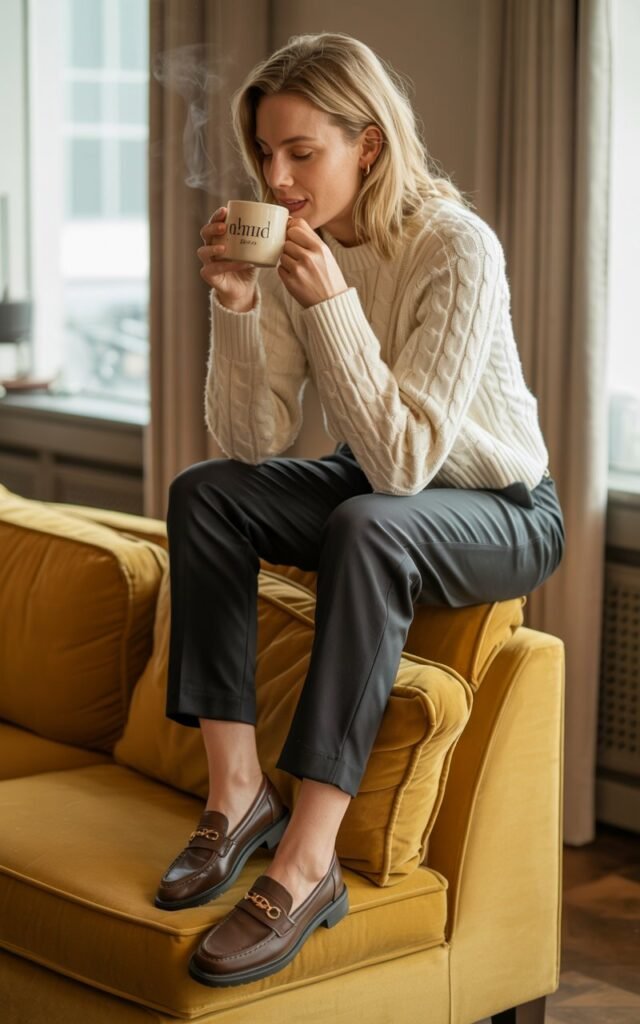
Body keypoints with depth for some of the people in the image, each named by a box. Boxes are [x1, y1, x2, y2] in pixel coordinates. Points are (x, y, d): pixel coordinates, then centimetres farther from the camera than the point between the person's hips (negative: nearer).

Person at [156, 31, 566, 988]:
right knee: (201, 493, -15)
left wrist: (332, 304, -36)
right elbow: (254, 444, -10)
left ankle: (308, 861, -35)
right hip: (371, 486, 6)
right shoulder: (294, 248, -8)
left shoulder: (457, 249, -25)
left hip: (501, 512, -6)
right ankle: (238, 791, -15)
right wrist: (237, 309, -25)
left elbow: (406, 462, -30)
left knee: (367, 526, -36)